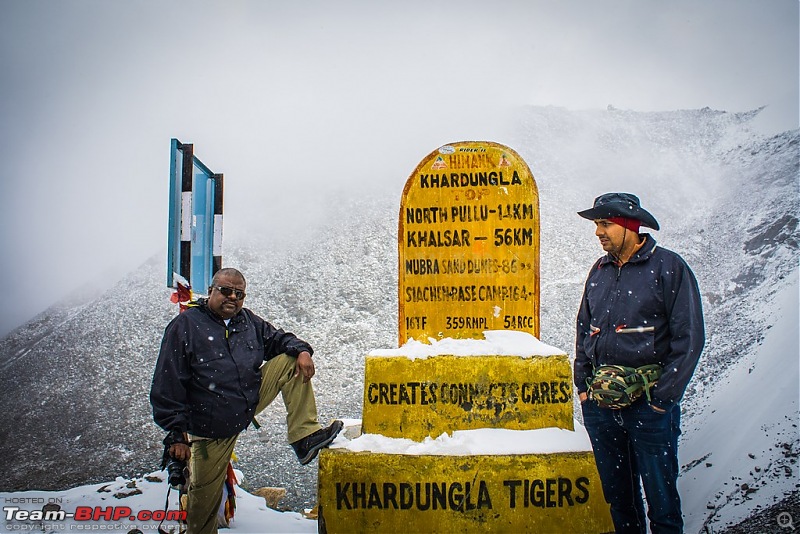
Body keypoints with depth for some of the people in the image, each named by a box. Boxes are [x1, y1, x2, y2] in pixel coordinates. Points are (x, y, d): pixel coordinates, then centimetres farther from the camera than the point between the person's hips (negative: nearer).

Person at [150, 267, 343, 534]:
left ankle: (305, 438, -10)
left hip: (253, 400, 5)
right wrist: (176, 434, -17)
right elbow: (167, 385, -14)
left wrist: (300, 350, -9)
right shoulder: (185, 326, -12)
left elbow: (277, 339, 16)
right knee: (205, 494, 1)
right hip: (212, 428, -4)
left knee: (291, 360, -5)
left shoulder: (248, 320, 4)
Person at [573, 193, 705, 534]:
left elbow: (689, 337, -7)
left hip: (649, 403, -5)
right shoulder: (600, 271, 12)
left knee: (660, 493, 1)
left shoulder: (668, 267, -5)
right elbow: (584, 330, 19)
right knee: (616, 493, 13)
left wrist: (664, 396, -11)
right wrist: (582, 385, 10)